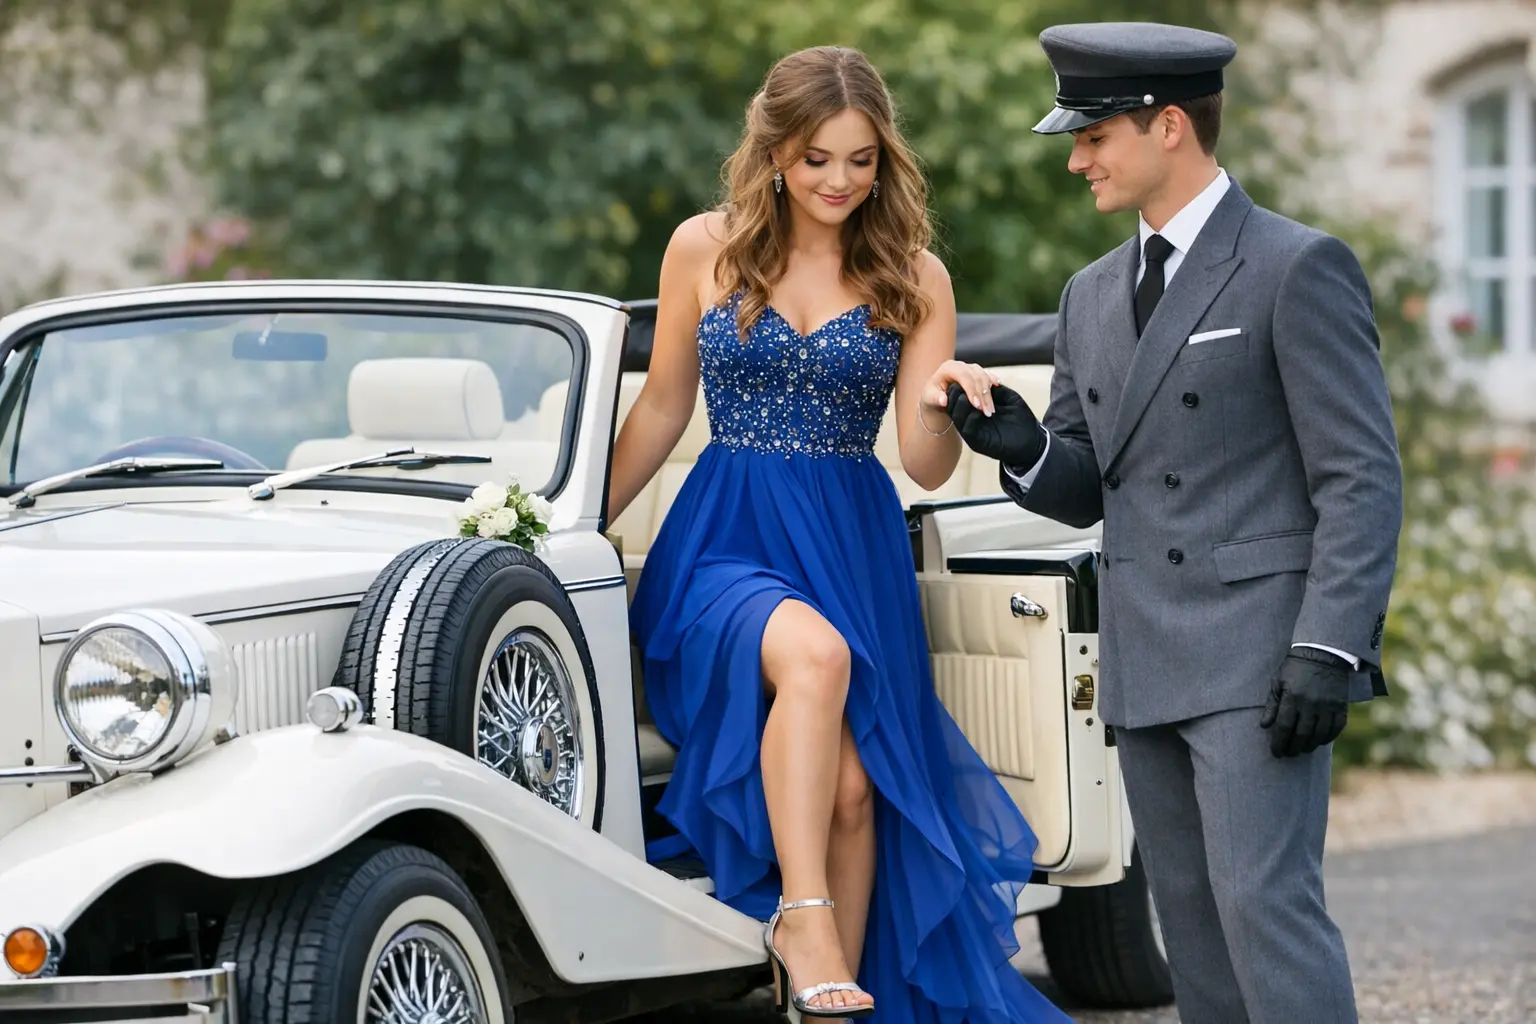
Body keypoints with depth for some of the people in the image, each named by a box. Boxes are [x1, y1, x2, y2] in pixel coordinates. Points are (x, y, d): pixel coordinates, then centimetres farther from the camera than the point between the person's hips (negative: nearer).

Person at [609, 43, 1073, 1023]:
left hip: (854, 550, 2)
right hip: (725, 540, -2)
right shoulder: (706, 250, 2)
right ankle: (803, 916, -30)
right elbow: (663, 411, 12)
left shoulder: (912, 277, 3)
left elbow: (928, 465, -1)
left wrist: (941, 407, -23)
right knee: (814, 654, -34)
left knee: (856, 787, -7)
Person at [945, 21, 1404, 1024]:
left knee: (1266, 904, -15)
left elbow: (1362, 477, -10)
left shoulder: (1300, 269, -6)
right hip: (1146, 671, 8)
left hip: (1259, 662, -8)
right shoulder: (1094, 297, 16)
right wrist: (1020, 445, -5)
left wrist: (1330, 649, -19)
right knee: (1194, 922, 8)